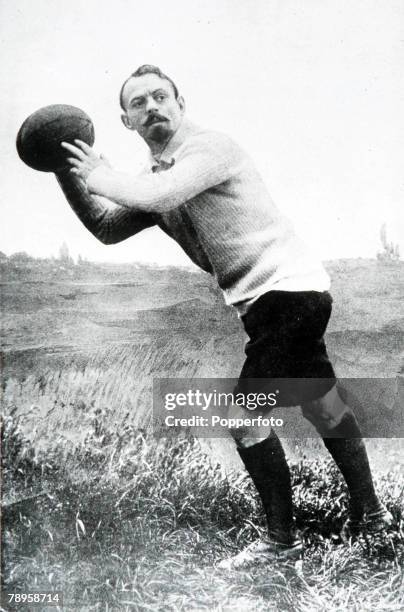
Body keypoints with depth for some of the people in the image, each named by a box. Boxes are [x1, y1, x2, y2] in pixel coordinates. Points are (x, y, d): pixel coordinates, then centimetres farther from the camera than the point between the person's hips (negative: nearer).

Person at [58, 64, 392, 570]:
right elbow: (107, 228, 12)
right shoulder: (160, 175, 15)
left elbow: (157, 196, -29)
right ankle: (369, 513, 33)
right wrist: (66, 173, 3)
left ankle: (281, 540, 4)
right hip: (294, 294, 10)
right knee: (321, 404, 18)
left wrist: (101, 177, -12)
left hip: (285, 287, -10)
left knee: (244, 416, -10)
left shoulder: (209, 147, -11)